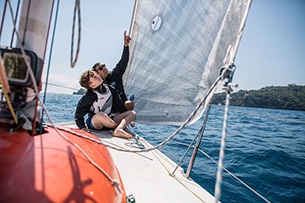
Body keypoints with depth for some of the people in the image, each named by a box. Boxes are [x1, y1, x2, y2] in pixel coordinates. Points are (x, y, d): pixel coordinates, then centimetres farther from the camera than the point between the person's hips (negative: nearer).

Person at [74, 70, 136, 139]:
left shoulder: (108, 88, 1)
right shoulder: (88, 97, -14)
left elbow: (119, 105, 11)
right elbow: (78, 114, -7)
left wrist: (128, 119, 12)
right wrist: (82, 127, -19)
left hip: (109, 120, 6)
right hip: (94, 122, -5)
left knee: (132, 113, -11)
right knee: (100, 115, -41)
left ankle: (117, 131, -37)